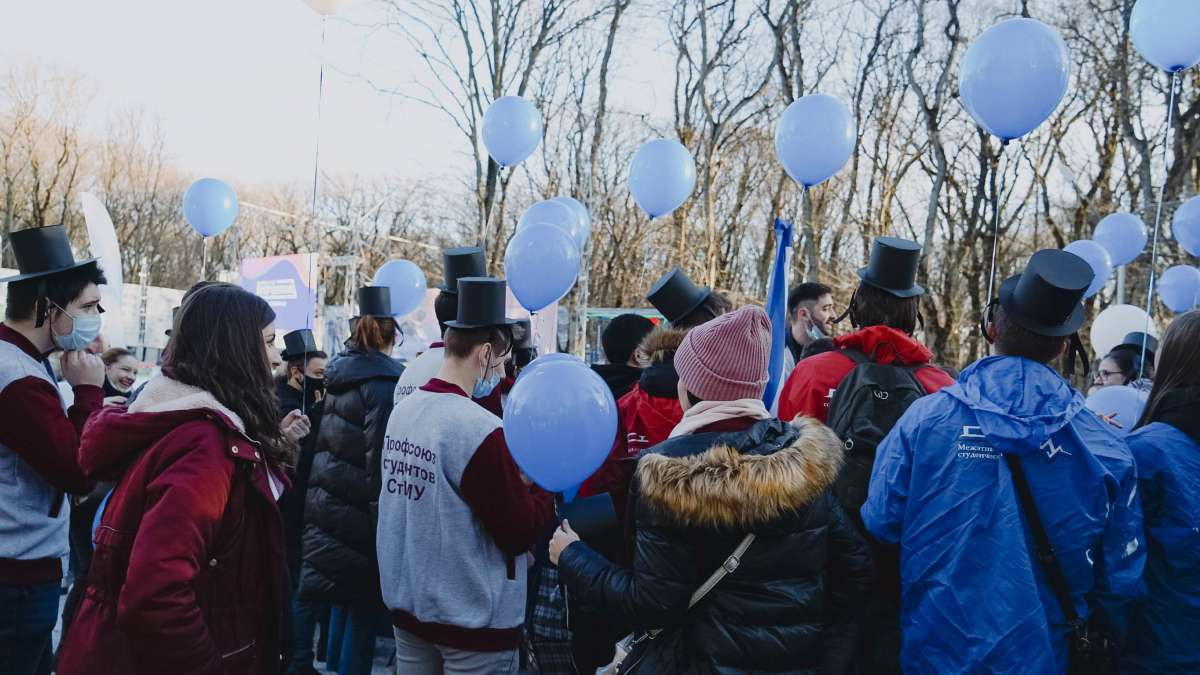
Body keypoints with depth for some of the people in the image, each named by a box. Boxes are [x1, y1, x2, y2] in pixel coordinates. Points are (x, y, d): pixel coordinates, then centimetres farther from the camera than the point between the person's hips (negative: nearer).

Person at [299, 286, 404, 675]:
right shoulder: (384, 379, -15)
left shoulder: (339, 373, 10)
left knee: (345, 599, 19)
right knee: (365, 604, 2)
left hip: (327, 500, 8)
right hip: (359, 507, -8)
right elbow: (381, 455, -19)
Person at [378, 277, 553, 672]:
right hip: (472, 617, -7)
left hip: (407, 603, 8)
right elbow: (518, 532, -18)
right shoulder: (480, 429, -23)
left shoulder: (403, 410, 2)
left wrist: (517, 481, 6)